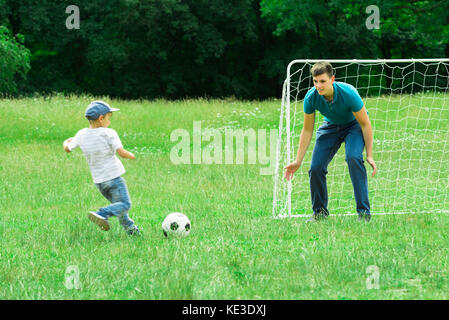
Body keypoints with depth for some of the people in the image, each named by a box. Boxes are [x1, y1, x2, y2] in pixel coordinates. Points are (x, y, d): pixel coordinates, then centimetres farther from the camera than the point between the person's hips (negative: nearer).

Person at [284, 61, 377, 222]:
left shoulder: (348, 93, -34)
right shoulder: (311, 98, -24)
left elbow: (365, 124, -21)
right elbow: (307, 130, -9)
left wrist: (369, 155, -23)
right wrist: (298, 161, -9)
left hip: (354, 125, -4)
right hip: (331, 127, 4)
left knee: (353, 157, -31)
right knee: (316, 168, -12)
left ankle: (364, 212, -26)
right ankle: (319, 211, 13)